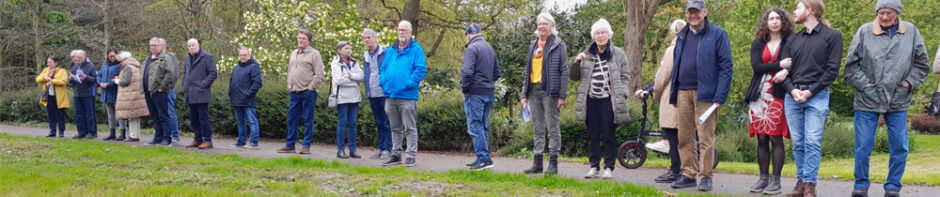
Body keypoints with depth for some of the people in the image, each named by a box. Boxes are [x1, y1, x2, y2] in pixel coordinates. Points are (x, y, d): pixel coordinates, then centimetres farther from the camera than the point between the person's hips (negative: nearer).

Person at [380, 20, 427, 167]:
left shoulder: (416, 50, -2)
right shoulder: (390, 50, 17)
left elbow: (421, 69, -10)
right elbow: (383, 68, 21)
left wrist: (408, 84, -16)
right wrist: (383, 82, 4)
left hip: (407, 96, -6)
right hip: (390, 95, 6)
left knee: (410, 128, -2)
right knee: (395, 128, 14)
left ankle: (411, 156, 2)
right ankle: (396, 155, 22)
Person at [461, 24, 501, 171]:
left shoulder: (472, 48, -11)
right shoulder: (490, 48, 15)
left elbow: (467, 72, -21)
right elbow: (497, 72, 21)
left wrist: (464, 89, -9)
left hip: (475, 93, -8)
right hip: (489, 93, 8)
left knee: (475, 126, -5)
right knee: (483, 127, 13)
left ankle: (484, 158, -9)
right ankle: (482, 159, 17)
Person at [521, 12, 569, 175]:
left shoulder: (558, 45, -2)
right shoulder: (533, 45, 16)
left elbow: (564, 71, -6)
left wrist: (562, 95, -13)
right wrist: (524, 94, 12)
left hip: (549, 91, -6)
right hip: (534, 91, 6)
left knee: (553, 128, -2)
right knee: (538, 129, 10)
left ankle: (553, 163, 3)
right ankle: (537, 163, 14)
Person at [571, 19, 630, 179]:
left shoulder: (618, 54, 6)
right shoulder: (587, 55, 13)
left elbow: (625, 76, 7)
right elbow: (575, 77, 14)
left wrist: (622, 95, -5)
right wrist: (576, 63, -4)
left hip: (609, 101, -3)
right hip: (591, 101, 3)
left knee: (609, 136, -1)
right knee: (592, 136, 6)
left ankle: (609, 168, 6)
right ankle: (594, 167, 14)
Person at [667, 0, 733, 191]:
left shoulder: (717, 34, -2)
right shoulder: (682, 36, 17)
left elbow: (726, 66, -6)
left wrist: (720, 96, -14)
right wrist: (673, 94, 13)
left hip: (705, 93, -6)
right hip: (683, 92, 6)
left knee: (705, 137, -3)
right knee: (684, 138, 7)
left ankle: (706, 177, 4)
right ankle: (688, 175, 16)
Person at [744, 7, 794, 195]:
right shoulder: (758, 44, 11)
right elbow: (756, 66, -4)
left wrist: (786, 72, -24)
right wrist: (779, 65, -15)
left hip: (779, 95, -3)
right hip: (759, 95, 3)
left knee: (776, 138, -6)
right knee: (761, 138, 4)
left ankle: (775, 180, 0)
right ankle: (763, 178, 11)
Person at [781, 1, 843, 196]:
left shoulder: (832, 36, 2)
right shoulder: (793, 39, 16)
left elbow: (832, 70, -4)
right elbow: (783, 68, 12)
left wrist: (810, 91, -11)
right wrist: (792, 90, -6)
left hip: (817, 96, -4)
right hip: (792, 97, 4)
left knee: (812, 142, -8)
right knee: (798, 143, 5)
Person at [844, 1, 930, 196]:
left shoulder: (911, 32, 5)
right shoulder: (864, 32, -1)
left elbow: (922, 63, 12)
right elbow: (851, 64, 2)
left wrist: (909, 83, 1)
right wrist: (863, 83, -6)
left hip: (898, 102, 2)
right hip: (867, 100, -2)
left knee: (899, 147, 5)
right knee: (863, 147, 1)